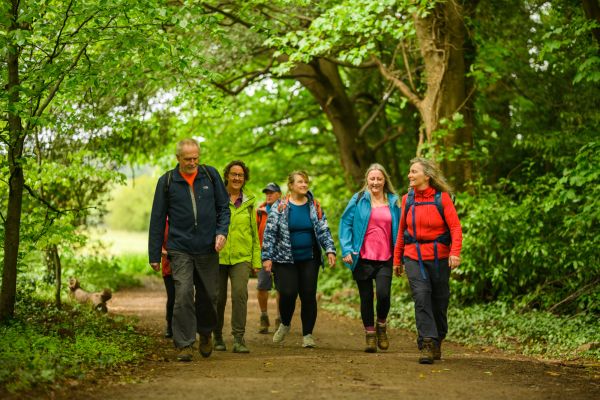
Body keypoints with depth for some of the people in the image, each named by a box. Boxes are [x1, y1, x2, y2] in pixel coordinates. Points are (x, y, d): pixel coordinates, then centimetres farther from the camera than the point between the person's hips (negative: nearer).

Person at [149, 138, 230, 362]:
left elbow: (224, 207, 10)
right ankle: (185, 344, -4)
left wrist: (222, 232, -8)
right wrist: (154, 255, 2)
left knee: (209, 295, 10)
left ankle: (206, 334, 34)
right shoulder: (167, 181, 0)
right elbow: (157, 219, 4)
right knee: (183, 295, -11)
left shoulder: (210, 175, 3)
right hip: (180, 249, -2)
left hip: (208, 249, 2)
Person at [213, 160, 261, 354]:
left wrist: (256, 260, 11)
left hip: (241, 257, 1)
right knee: (219, 298, 5)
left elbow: (254, 232, 15)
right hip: (218, 255, -1)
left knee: (240, 293, -18)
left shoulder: (249, 202, 10)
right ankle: (218, 337, 24)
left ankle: (239, 339, -16)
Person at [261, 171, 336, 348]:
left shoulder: (314, 206, 6)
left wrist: (330, 250, -6)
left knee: (309, 295, -1)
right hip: (285, 259, -2)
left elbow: (323, 230, 8)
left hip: (309, 259, 3)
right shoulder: (280, 207, -2)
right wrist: (267, 257, -7)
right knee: (288, 293, -12)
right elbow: (270, 233, -2)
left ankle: (307, 334, 12)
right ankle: (285, 324, 17)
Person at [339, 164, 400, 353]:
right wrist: (347, 250, -8)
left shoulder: (393, 202, 10)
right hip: (363, 258, -1)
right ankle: (370, 335, 17)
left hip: (385, 259, 1)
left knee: (383, 294, -15)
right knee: (366, 297, 4)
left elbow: (399, 229, 14)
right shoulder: (358, 199, 3)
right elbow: (345, 224, 2)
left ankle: (381, 325, 12)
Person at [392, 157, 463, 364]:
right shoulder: (407, 199, 7)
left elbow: (455, 227, -9)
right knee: (421, 296, -15)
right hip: (414, 257, 1)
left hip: (438, 257, -1)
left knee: (439, 301, 7)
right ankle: (426, 345, -17)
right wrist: (397, 259, 15)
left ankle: (436, 343, 27)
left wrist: (455, 252, -22)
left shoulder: (442, 198, -4)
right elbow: (402, 231, 13)